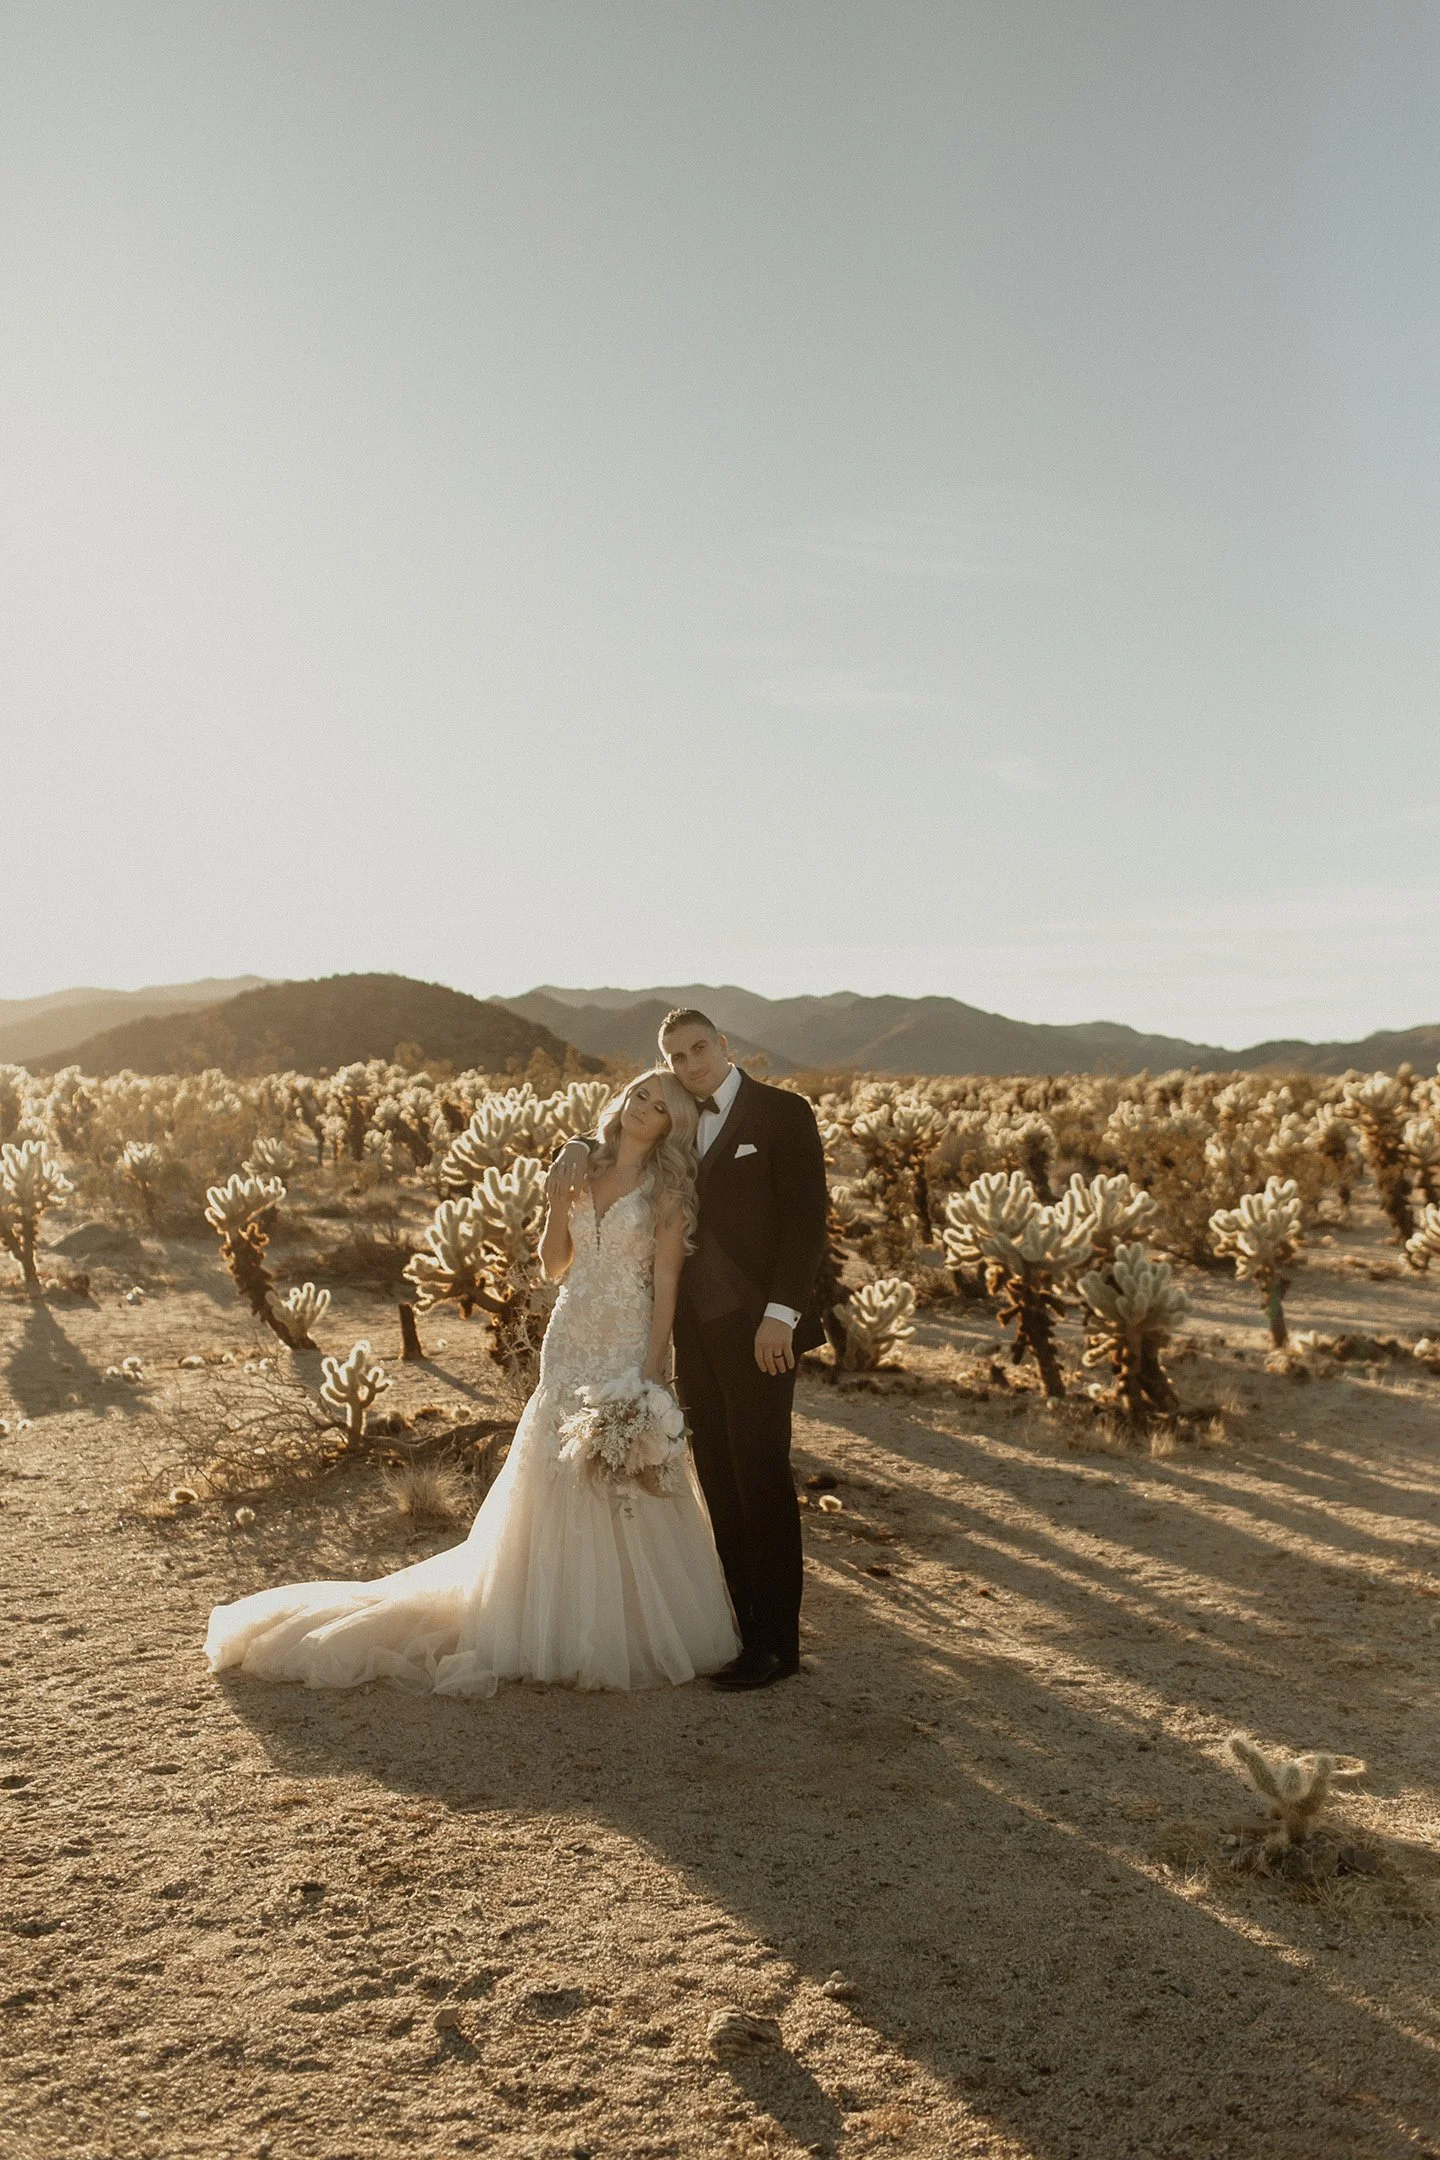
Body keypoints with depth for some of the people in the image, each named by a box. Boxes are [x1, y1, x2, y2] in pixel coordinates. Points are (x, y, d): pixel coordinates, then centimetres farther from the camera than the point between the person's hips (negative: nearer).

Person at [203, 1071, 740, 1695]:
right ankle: (566, 1624, 17)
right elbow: (555, 1266, 13)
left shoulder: (667, 1188, -3)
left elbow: (666, 1281, -8)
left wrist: (653, 1371, -15)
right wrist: (558, 1199, -3)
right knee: (558, 1481, 5)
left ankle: (635, 1630, 13)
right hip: (569, 1342, 4)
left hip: (629, 1346, -4)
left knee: (626, 1486, -3)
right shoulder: (584, 1170, 10)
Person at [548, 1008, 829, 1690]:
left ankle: (776, 1641, 4)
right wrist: (578, 1147, -3)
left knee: (761, 1476, -4)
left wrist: (780, 1314, -18)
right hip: (694, 1324, 6)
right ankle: (740, 1622, 19)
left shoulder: (782, 1113, -6)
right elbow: (619, 1138, 23)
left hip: (756, 1325, -6)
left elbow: (806, 1220, -11)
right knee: (717, 1478, 9)